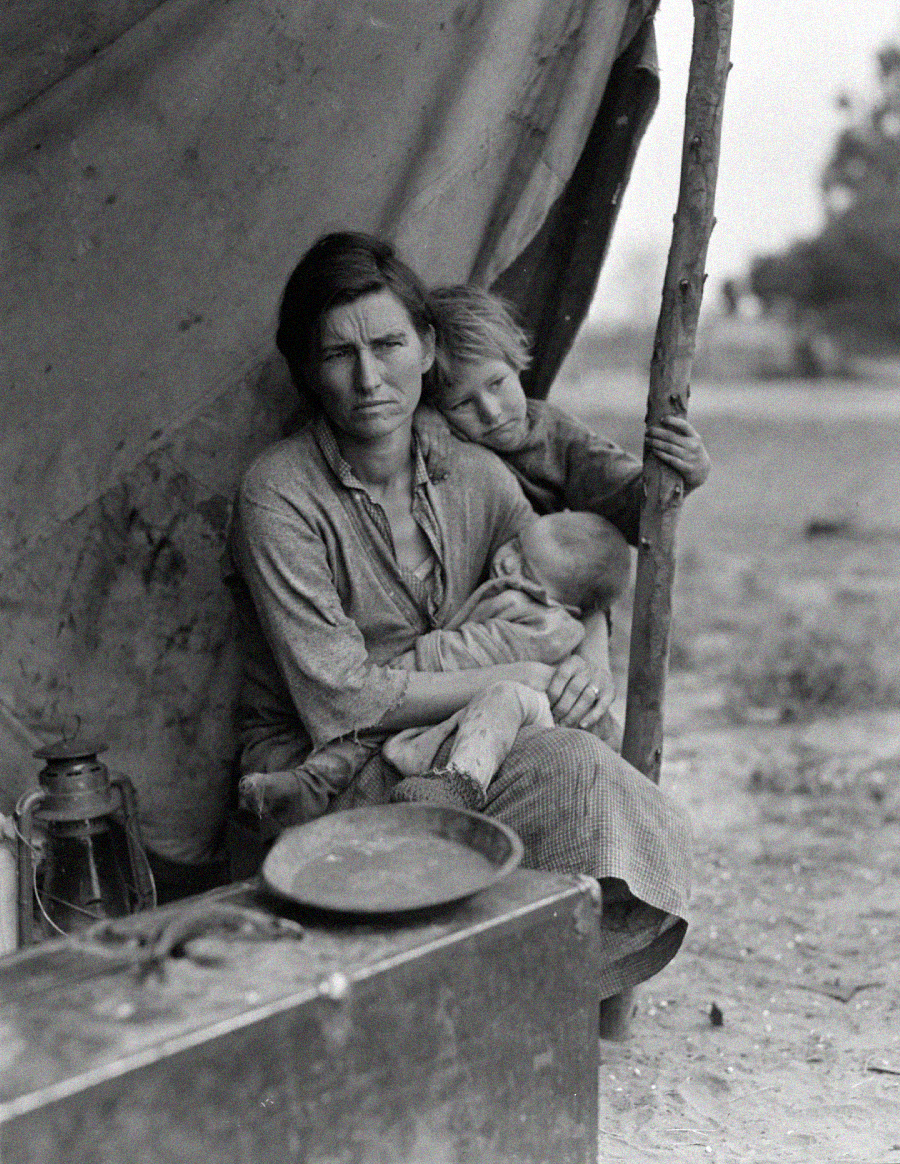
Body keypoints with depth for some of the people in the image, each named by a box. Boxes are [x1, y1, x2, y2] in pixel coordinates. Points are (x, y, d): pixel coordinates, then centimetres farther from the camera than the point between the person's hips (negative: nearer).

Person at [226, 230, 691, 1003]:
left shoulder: (477, 477, 3)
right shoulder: (280, 495, -13)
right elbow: (341, 700, -18)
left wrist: (583, 668, -8)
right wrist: (517, 678, -14)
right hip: (317, 772, -5)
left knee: (572, 762, -25)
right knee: (575, 777, -26)